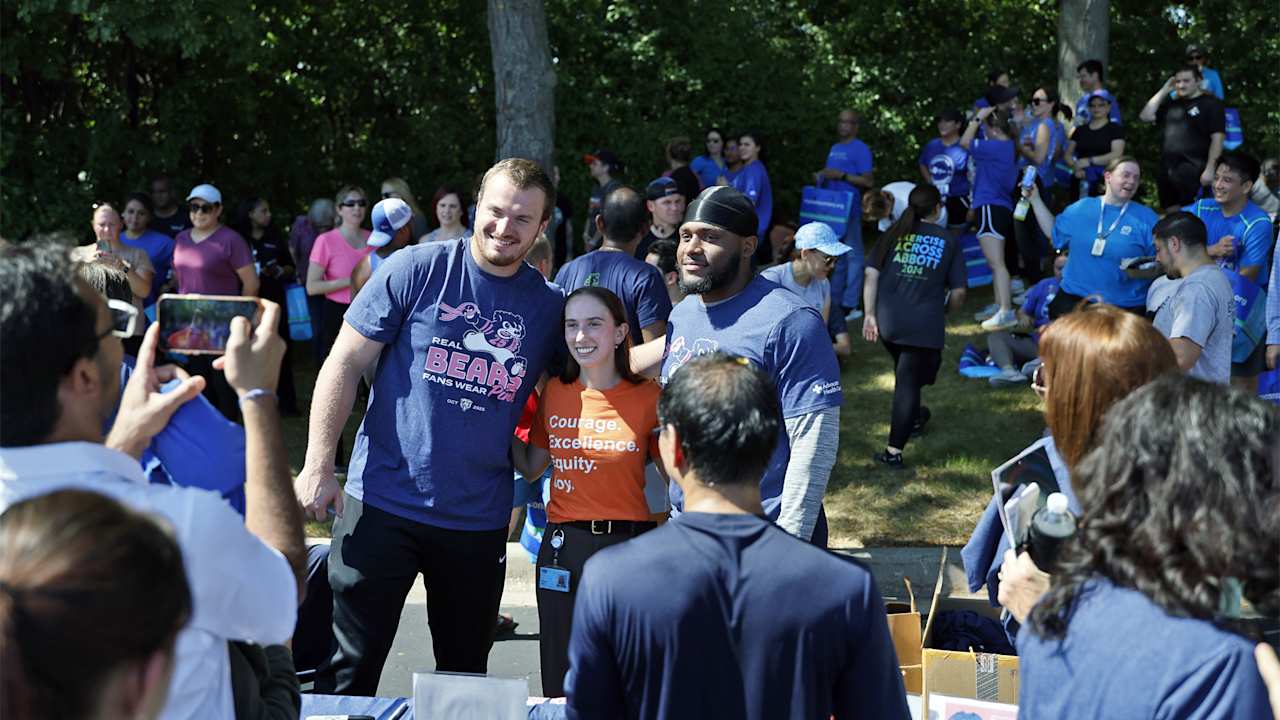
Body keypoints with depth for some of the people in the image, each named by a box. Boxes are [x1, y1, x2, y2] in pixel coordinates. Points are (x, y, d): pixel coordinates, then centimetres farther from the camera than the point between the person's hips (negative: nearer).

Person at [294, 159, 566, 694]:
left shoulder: (549, 305, 4)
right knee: (350, 672, 3)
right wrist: (318, 467, -9)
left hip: (479, 521, 3)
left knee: (465, 678, 15)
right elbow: (345, 364, -4)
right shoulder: (417, 269, -4)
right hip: (383, 504, -3)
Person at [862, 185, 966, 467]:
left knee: (905, 371, 27)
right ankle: (894, 450, -6)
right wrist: (949, 306, 23)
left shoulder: (892, 235, 9)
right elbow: (959, 291, 3)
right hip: (925, 325, -3)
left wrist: (870, 314, 1)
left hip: (888, 321, 3)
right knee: (909, 381, -1)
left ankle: (913, 417, 49)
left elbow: (872, 276, 0)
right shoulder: (948, 241, 6)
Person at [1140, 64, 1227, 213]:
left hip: (1193, 171, -7)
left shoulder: (1210, 104, -1)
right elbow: (1146, 116, 12)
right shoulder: (1171, 103, 19)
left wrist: (1210, 169, -16)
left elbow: (1217, 138, -8)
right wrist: (1163, 91, 8)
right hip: (1167, 170, 7)